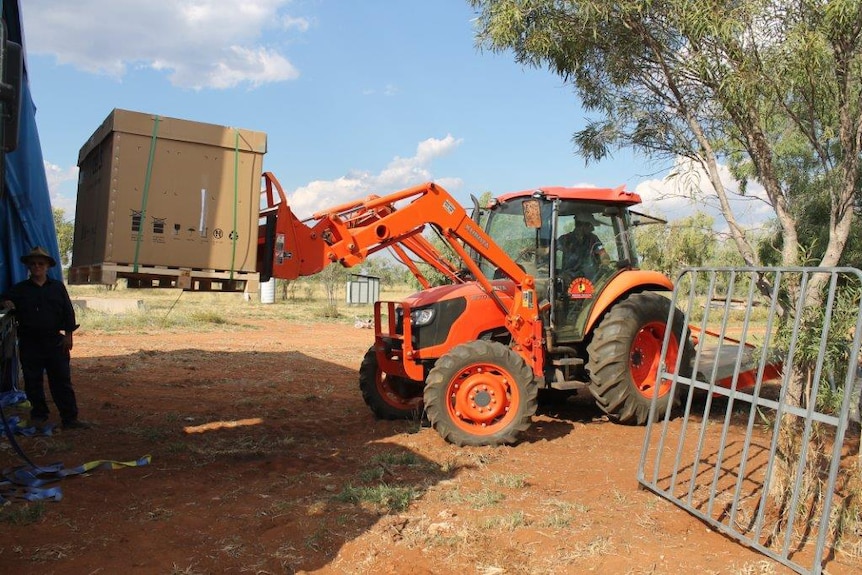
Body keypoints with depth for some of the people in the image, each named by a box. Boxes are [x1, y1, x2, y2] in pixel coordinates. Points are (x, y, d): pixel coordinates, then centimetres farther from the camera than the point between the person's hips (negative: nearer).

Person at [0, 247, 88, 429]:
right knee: (33, 381, 7)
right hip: (29, 342, 1)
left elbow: (68, 311, 5)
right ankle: (39, 414, 22)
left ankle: (70, 418, 0)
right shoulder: (19, 289, 8)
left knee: (62, 380, -1)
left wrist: (68, 334, -1)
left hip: (55, 341, -1)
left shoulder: (58, 287, 7)